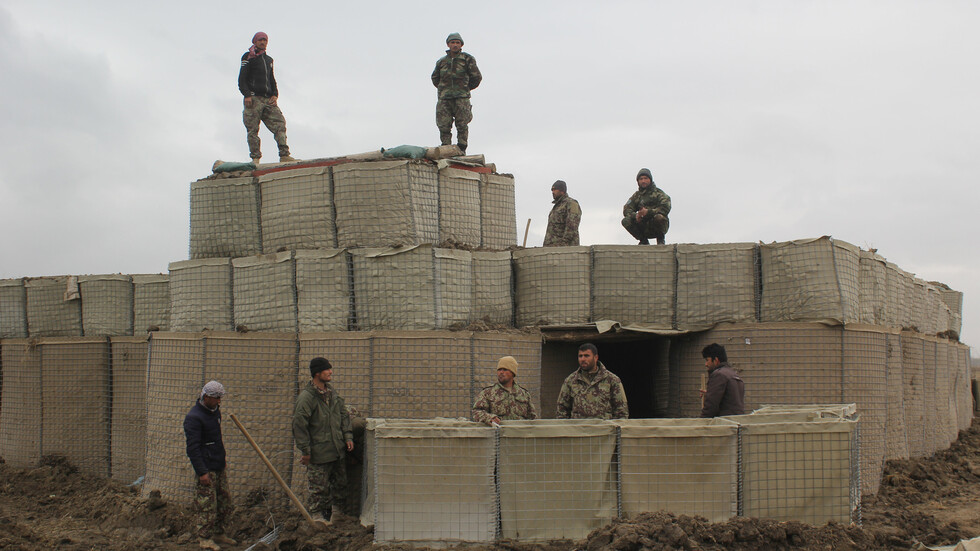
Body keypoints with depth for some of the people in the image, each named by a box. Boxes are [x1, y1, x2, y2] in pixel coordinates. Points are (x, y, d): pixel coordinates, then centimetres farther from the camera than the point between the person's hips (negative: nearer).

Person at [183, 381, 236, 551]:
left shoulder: (215, 411, 11)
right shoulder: (193, 417, -16)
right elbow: (193, 448, -19)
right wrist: (202, 472, -22)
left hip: (219, 466, 9)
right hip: (206, 468, -9)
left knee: (225, 501, 13)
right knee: (207, 504, -4)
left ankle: (219, 534, 26)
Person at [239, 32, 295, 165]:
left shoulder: (268, 60, 24)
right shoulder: (249, 57, 7)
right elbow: (242, 79, 1)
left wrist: (275, 95, 10)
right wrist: (247, 95, -13)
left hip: (268, 99, 5)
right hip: (253, 98, -5)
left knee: (279, 123, -10)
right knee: (253, 130, -8)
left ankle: (284, 155, -15)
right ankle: (255, 158, -7)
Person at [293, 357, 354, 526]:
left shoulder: (332, 392, 10)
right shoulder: (306, 396, -14)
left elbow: (344, 415, 18)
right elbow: (299, 424, -15)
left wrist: (348, 436, 8)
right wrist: (305, 450, -14)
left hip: (338, 449, 7)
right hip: (318, 452, -7)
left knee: (340, 482, 15)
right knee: (319, 486, 1)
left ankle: (335, 509, 31)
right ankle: (317, 514, 16)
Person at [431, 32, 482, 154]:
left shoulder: (467, 59, 4)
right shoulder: (441, 61, 13)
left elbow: (477, 77, 9)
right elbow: (435, 78, 28)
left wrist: (466, 88, 12)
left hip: (462, 98, -2)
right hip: (444, 98, 3)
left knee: (462, 125, -5)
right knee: (444, 125, -4)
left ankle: (462, 149, 1)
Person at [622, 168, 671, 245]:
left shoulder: (658, 193, -1)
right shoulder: (636, 195, 13)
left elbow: (665, 208, -16)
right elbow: (626, 210, 2)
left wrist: (649, 212, -28)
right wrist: (635, 215, -21)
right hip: (644, 228, 4)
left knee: (659, 217, -36)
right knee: (626, 221, -16)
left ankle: (660, 239, -7)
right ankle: (644, 241, -1)